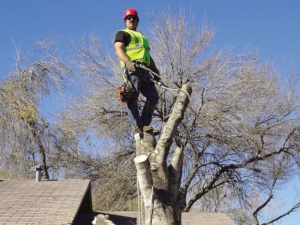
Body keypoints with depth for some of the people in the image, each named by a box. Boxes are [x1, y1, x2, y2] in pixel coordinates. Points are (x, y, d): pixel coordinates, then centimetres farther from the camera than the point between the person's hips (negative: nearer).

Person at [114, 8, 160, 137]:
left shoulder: (142, 37, 36)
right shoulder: (122, 34, 13)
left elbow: (148, 56, 33)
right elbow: (118, 49, -5)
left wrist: (156, 71, 16)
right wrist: (128, 62, -24)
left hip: (144, 70, 8)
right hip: (132, 68, -8)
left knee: (153, 98, -3)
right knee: (133, 97, -16)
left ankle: (144, 125, -2)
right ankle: (136, 127, -22)